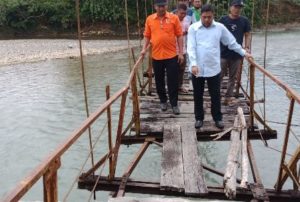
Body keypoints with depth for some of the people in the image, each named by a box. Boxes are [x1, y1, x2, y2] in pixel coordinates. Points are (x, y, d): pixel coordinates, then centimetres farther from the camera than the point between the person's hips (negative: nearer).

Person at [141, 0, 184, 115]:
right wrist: (144, 49, -2)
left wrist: (181, 52, -3)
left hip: (172, 55, -2)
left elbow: (179, 36, 0)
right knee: (159, 81, 13)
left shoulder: (174, 18, -3)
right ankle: (163, 101, 30)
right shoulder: (149, 19, 3)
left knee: (173, 81, 3)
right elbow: (147, 36, 11)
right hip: (156, 56, 2)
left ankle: (174, 104, 15)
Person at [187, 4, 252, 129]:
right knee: (198, 95, 11)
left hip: (213, 68, 1)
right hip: (197, 68, 0)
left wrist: (243, 53, 12)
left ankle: (218, 118, 25)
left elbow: (231, 43, 12)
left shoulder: (220, 27, 2)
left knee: (215, 95, 9)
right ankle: (199, 118, 26)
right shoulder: (193, 28, -2)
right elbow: (191, 47, -9)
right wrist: (193, 64, -19)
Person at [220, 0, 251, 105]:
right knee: (219, 76, 2)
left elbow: (247, 35, 8)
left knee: (233, 77, 9)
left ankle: (228, 97, 19)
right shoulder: (223, 19, -2)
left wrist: (247, 47, -4)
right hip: (223, 54, -2)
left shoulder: (244, 21, 3)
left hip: (237, 55, 2)